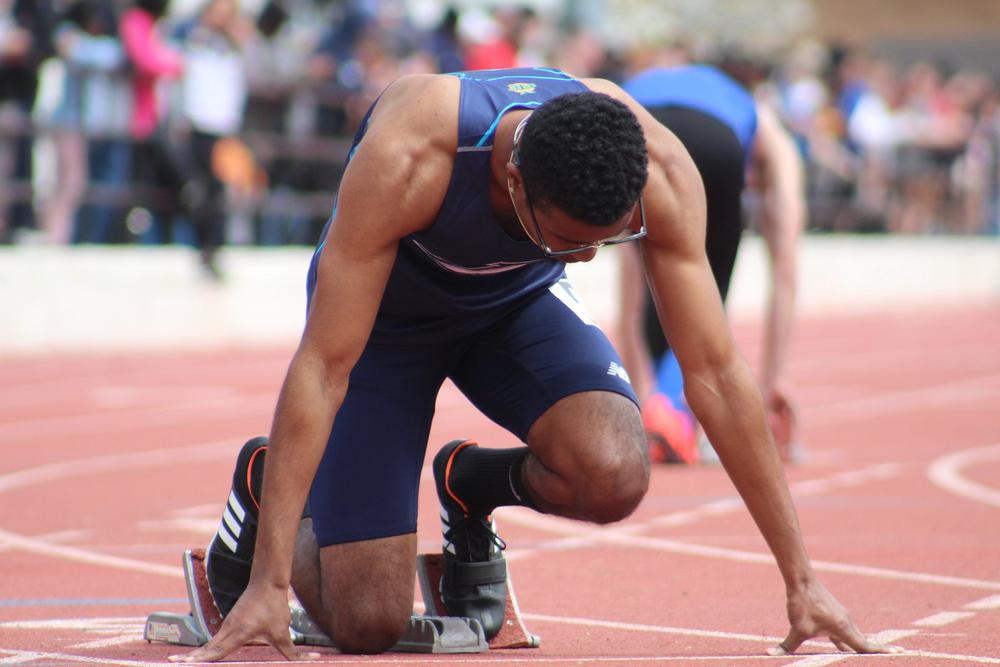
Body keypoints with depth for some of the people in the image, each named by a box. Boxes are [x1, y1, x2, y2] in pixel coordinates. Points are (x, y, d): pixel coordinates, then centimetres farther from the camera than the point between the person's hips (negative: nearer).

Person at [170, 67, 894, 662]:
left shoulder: (660, 170, -31)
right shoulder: (405, 160, -41)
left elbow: (716, 373, -23)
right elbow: (323, 368, -37)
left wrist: (801, 578, -23)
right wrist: (267, 584, -40)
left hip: (519, 300, 3)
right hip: (380, 312, -3)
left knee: (614, 477, -29)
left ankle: (473, 485, 6)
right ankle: (262, 482, 22)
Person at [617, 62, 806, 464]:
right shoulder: (771, 141, 40)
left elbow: (630, 302, 45)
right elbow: (785, 273, 32)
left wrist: (639, 391, 48)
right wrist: (774, 378, 34)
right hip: (711, 140, -2)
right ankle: (675, 405, -6)